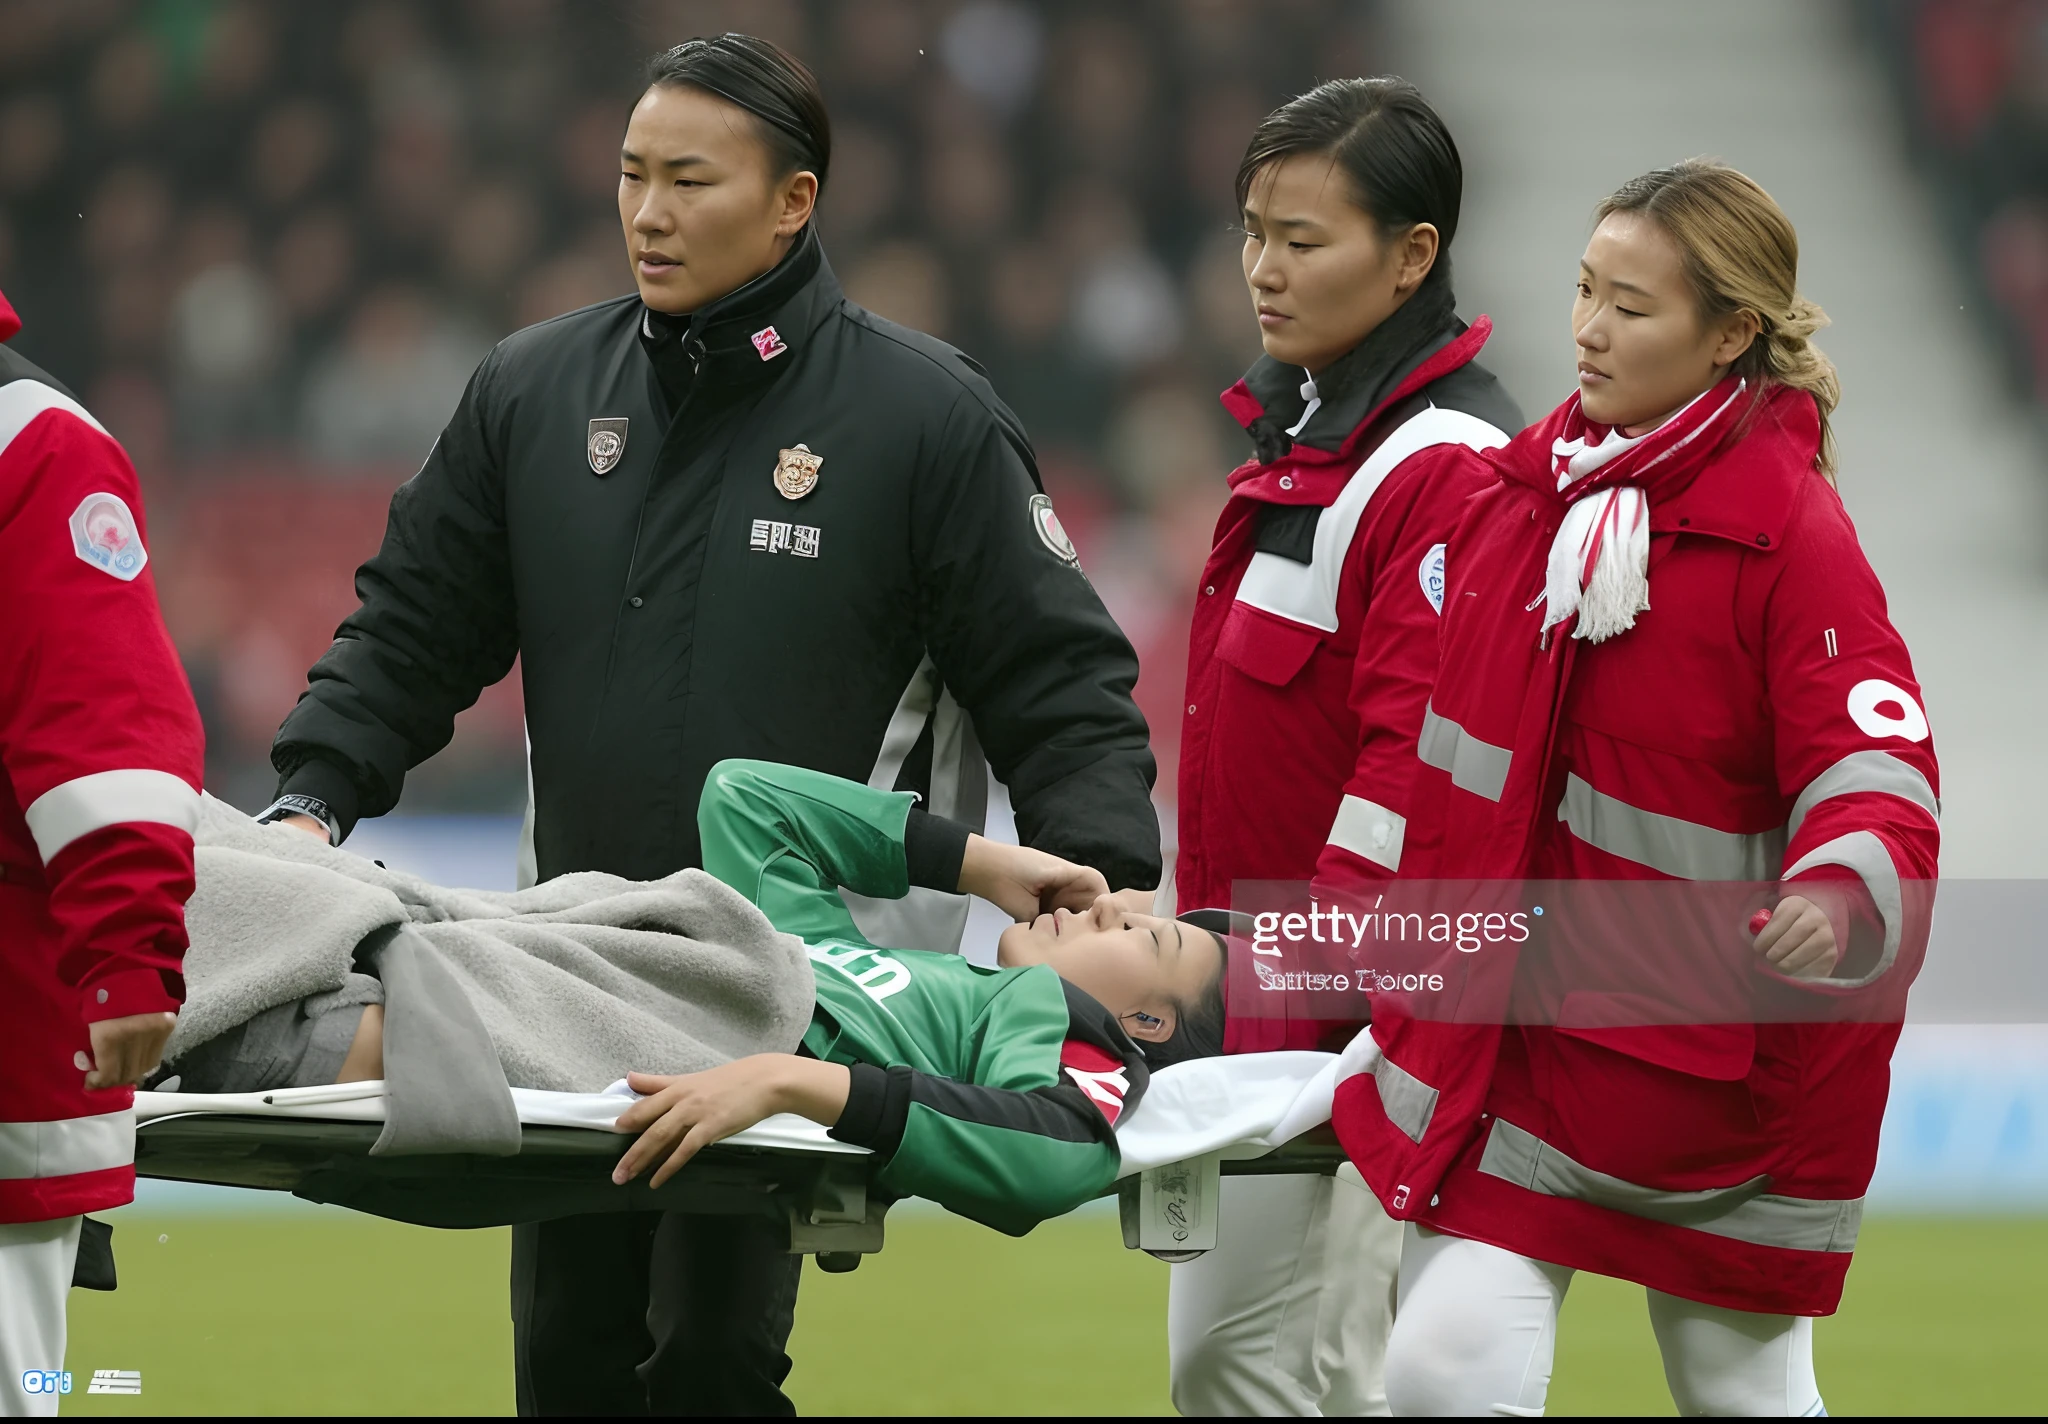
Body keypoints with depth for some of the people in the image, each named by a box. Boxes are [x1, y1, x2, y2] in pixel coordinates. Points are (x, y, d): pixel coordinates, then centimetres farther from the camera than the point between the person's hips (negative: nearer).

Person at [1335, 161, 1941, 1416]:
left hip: (1706, 1060, -5)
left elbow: (1878, 773, -24)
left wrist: (1840, 896, -44)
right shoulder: (1530, 487, 4)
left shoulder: (1788, 534, -17)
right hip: (1509, 1019, 5)